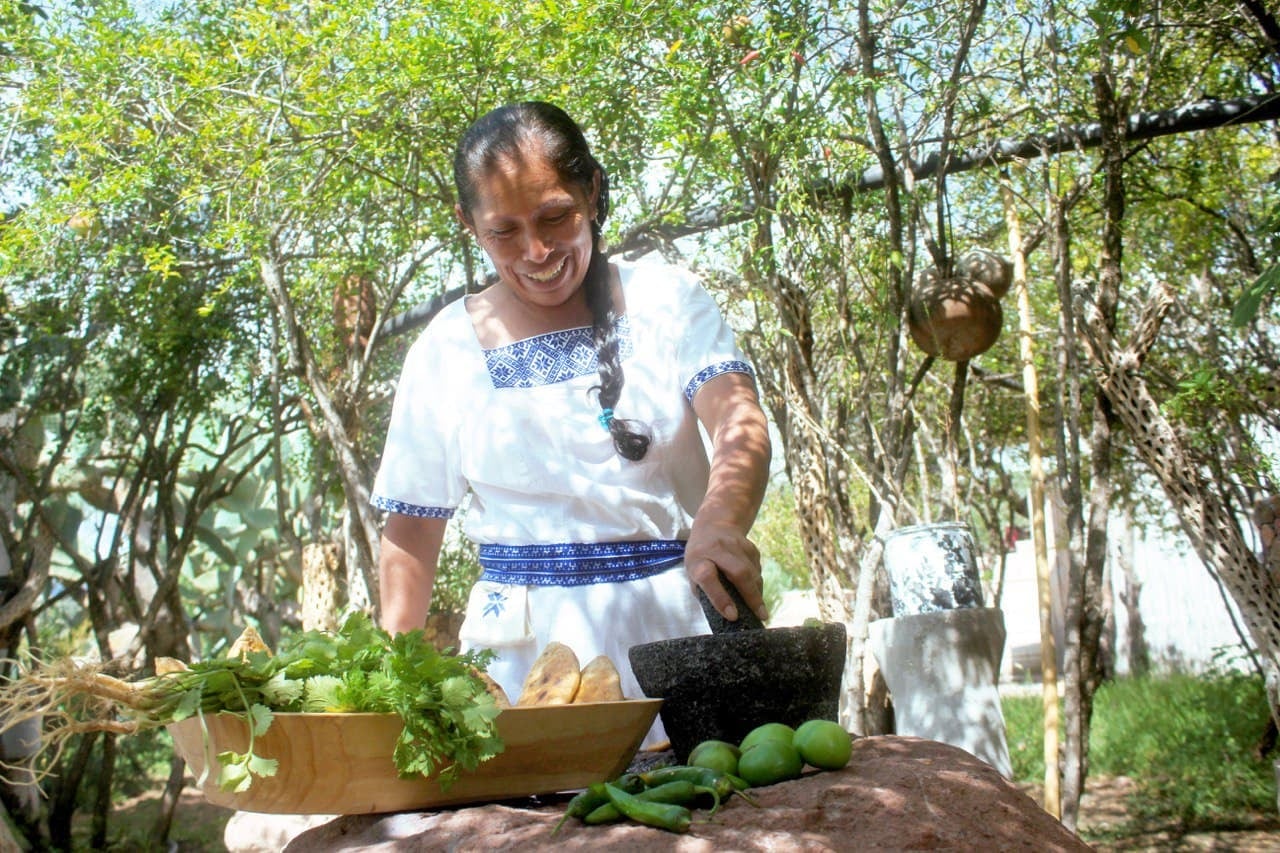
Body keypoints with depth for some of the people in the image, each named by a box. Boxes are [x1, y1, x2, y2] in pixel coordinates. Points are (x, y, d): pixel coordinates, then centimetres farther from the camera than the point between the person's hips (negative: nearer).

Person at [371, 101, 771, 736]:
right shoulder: (445, 349, 4)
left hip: (675, 625, 0)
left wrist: (720, 522, -36)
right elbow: (410, 531, 8)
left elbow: (739, 421, -14)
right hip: (525, 647, 1)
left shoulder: (665, 298, 1)